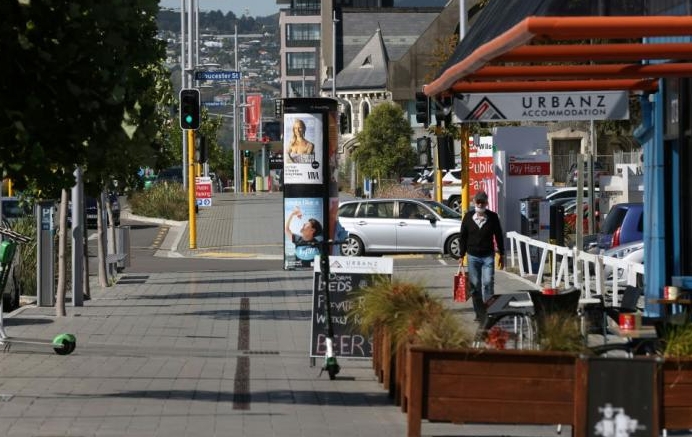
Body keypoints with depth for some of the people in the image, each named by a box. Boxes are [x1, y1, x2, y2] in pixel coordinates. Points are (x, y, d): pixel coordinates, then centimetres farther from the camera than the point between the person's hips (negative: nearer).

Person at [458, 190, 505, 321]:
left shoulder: (493, 217, -1)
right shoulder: (468, 217, 1)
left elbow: (499, 236, 7)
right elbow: (463, 237, 8)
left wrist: (502, 255, 8)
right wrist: (461, 256, 6)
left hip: (488, 256, -1)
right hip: (473, 256, 1)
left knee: (488, 283, -12)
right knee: (475, 285, 3)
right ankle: (479, 313, 10)